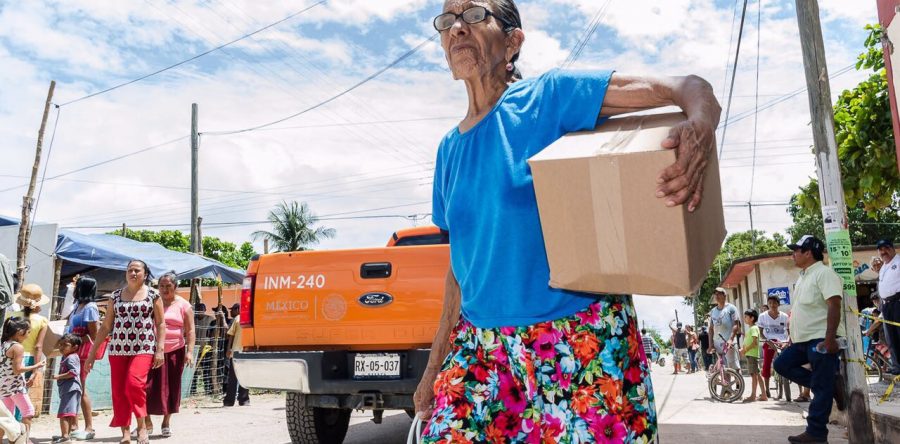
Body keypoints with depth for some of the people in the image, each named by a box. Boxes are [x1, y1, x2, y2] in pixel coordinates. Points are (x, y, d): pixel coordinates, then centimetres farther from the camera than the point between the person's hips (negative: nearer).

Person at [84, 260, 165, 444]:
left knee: (134, 383, -22)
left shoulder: (153, 295, 3)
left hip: (143, 348, -3)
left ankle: (142, 426, -6)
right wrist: (92, 352, 8)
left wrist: (160, 350, -7)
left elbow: (161, 324, 2)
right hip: (118, 349, 4)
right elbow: (105, 326, 11)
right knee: (118, 391, 2)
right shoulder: (116, 295, 10)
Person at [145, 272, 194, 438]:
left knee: (172, 387, 5)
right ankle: (147, 423, 6)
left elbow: (190, 331, 0)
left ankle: (166, 422, 20)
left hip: (174, 352, -1)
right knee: (148, 386, -5)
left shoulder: (183, 305, 3)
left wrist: (190, 351, -9)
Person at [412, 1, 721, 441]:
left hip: (580, 338, -4)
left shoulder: (551, 95, -5)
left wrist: (700, 127, -36)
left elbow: (687, 87, -12)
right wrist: (435, 365, 14)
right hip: (477, 347, 5)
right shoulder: (449, 149, 10)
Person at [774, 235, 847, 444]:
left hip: (821, 340, -10)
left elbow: (834, 306, -21)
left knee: (821, 387, -6)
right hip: (803, 340, 10)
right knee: (782, 364, 8)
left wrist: (829, 339, -27)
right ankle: (830, 384, 9)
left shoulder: (824, 273, -12)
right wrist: (793, 336, 24)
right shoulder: (803, 276, 18)